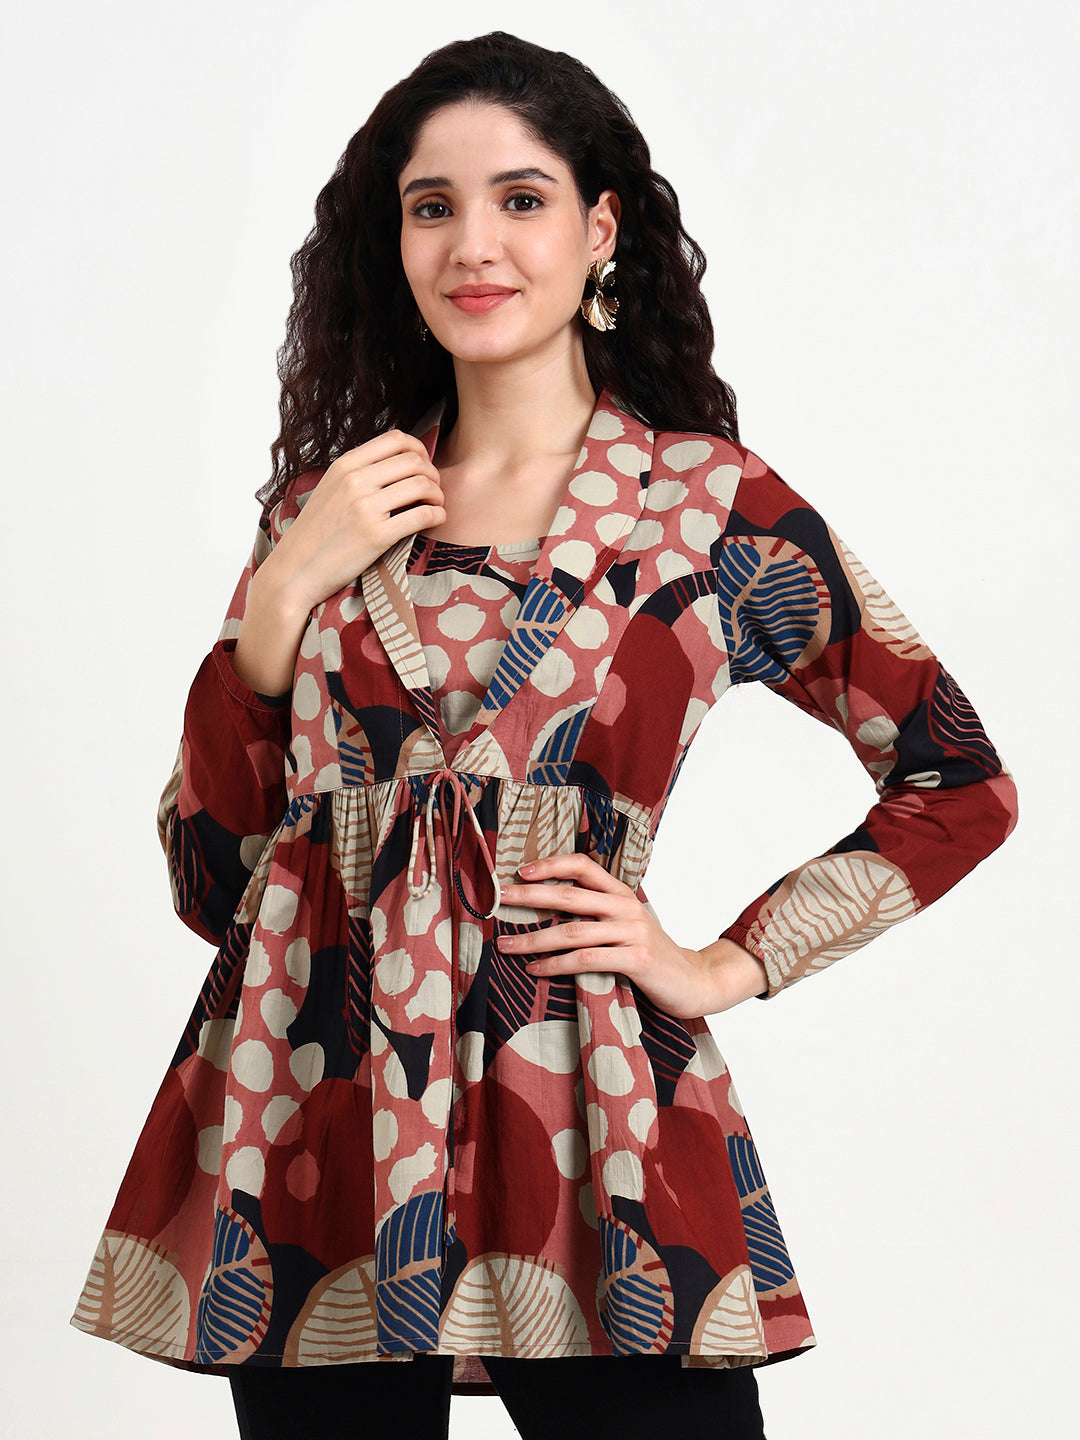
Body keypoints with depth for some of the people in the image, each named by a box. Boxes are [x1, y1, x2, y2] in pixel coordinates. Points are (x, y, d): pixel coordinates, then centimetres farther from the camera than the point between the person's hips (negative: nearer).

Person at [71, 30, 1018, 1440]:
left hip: (578, 1135, -2)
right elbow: (210, 877, 5)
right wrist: (289, 588, -4)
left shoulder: (712, 507, 1)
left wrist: (727, 963, 1)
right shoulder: (330, 506, 9)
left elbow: (958, 783, 8)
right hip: (309, 1142, 3)